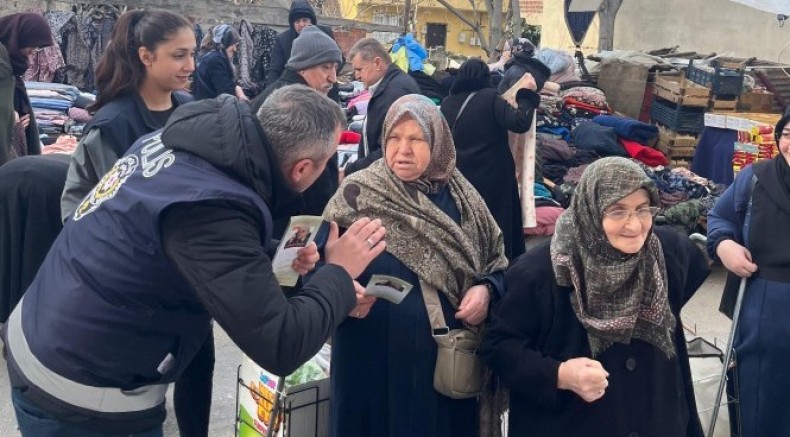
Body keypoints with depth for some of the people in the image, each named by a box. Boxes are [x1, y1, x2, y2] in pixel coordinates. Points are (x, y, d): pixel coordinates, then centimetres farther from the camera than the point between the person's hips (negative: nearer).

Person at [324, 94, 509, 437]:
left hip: (450, 355, 3)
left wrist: (486, 289, -8)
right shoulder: (358, 194, -5)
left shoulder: (460, 197, 5)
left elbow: (498, 261, 12)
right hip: (378, 356, -3)